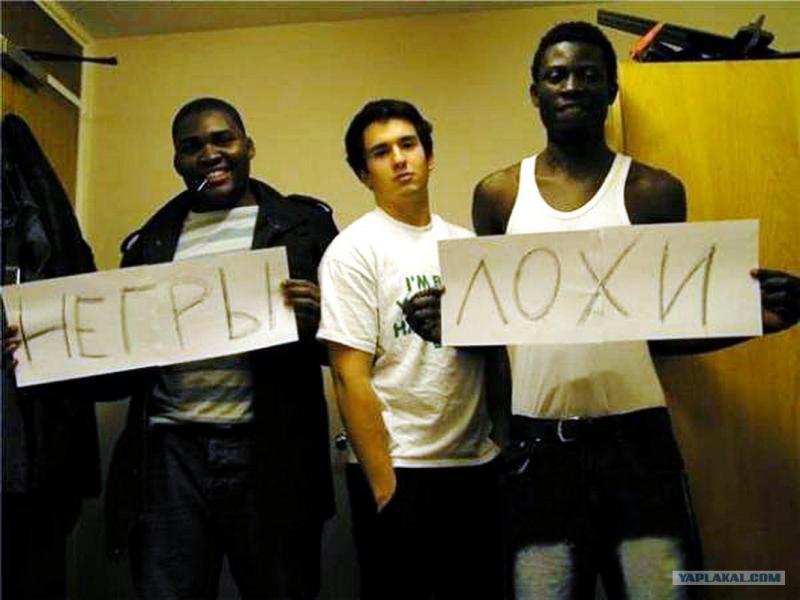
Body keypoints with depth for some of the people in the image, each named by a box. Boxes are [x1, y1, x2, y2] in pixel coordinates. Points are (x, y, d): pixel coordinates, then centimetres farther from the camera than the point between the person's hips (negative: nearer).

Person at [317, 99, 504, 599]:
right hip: (399, 468, -5)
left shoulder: (465, 243, 8)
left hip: (477, 463, 5)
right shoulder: (354, 251, -7)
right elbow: (351, 378, -12)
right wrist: (384, 491, -13)